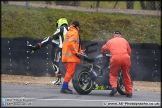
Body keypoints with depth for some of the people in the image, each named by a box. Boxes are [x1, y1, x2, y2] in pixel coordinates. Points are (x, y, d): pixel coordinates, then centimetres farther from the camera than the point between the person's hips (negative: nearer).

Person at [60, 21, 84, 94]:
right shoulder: (74, 32, -7)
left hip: (66, 55, 10)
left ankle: (65, 87, 17)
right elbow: (71, 43, -20)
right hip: (71, 55, -10)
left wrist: (80, 51, 17)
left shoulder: (69, 32, 24)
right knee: (70, 71, -11)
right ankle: (64, 87, -16)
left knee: (69, 71, 16)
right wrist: (76, 52, -17)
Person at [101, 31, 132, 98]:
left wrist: (103, 53, 56)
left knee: (113, 74, 17)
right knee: (126, 75, 14)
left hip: (115, 58, -1)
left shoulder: (110, 41, 22)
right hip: (125, 57, 1)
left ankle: (114, 87, -6)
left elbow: (103, 49, 34)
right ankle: (129, 92, 14)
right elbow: (129, 51, 22)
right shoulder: (124, 40, 22)